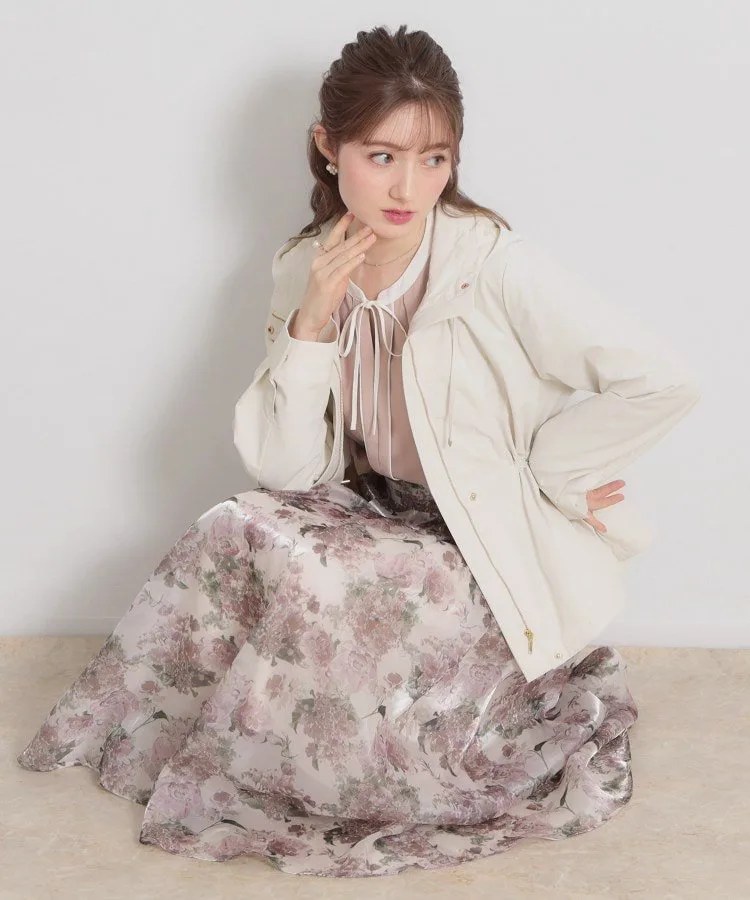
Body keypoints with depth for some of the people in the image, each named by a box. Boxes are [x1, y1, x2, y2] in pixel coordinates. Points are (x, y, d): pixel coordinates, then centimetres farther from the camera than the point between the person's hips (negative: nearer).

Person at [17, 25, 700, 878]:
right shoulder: (305, 270, -4)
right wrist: (312, 322, -21)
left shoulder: (488, 261, -21)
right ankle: (162, 736, 5)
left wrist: (541, 477, -15)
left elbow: (660, 387, -24)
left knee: (308, 583, -26)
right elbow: (285, 470, -10)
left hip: (489, 546, -5)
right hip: (380, 512, 5)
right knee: (231, 533, -19)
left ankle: (248, 779, 2)